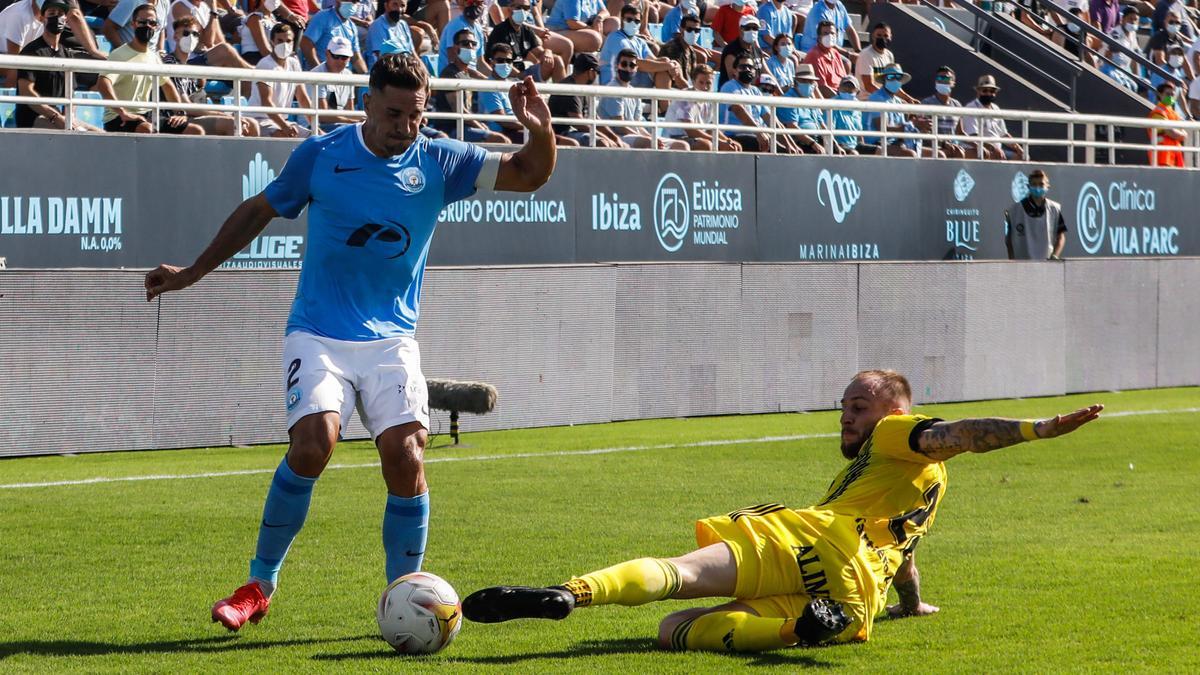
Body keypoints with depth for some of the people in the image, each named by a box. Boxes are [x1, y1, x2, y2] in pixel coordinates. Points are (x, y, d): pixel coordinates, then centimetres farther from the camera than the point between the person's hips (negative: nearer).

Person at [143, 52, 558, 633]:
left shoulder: (438, 163, 1)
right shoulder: (320, 156, -3)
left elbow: (527, 176, 0)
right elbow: (259, 210, 11)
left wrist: (541, 132, -23)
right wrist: (192, 273, 17)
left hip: (392, 340, 2)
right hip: (319, 334, -2)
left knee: (406, 459, -14)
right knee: (314, 443, -22)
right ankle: (259, 586, -5)